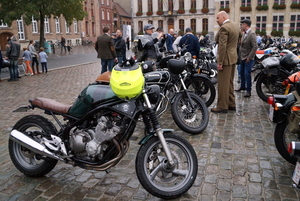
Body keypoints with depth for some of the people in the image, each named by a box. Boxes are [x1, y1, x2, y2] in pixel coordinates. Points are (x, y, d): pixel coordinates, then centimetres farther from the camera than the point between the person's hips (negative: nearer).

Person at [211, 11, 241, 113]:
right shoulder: (236, 25, 10)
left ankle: (222, 107, 3)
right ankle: (231, 104, 25)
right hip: (234, 57, 9)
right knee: (230, 83, 17)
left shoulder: (224, 28, -17)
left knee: (223, 84, -3)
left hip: (226, 59, -9)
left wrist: (220, 62, -21)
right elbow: (240, 35, 31)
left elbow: (222, 46, -22)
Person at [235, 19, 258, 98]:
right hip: (242, 57, 8)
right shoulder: (244, 33, 9)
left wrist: (249, 57, -20)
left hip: (248, 58, -8)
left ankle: (248, 91, 2)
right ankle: (242, 86, 34)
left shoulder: (252, 34, -17)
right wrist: (241, 54, 9)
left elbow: (255, 47, -21)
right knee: (242, 73, 17)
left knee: (247, 74, -8)